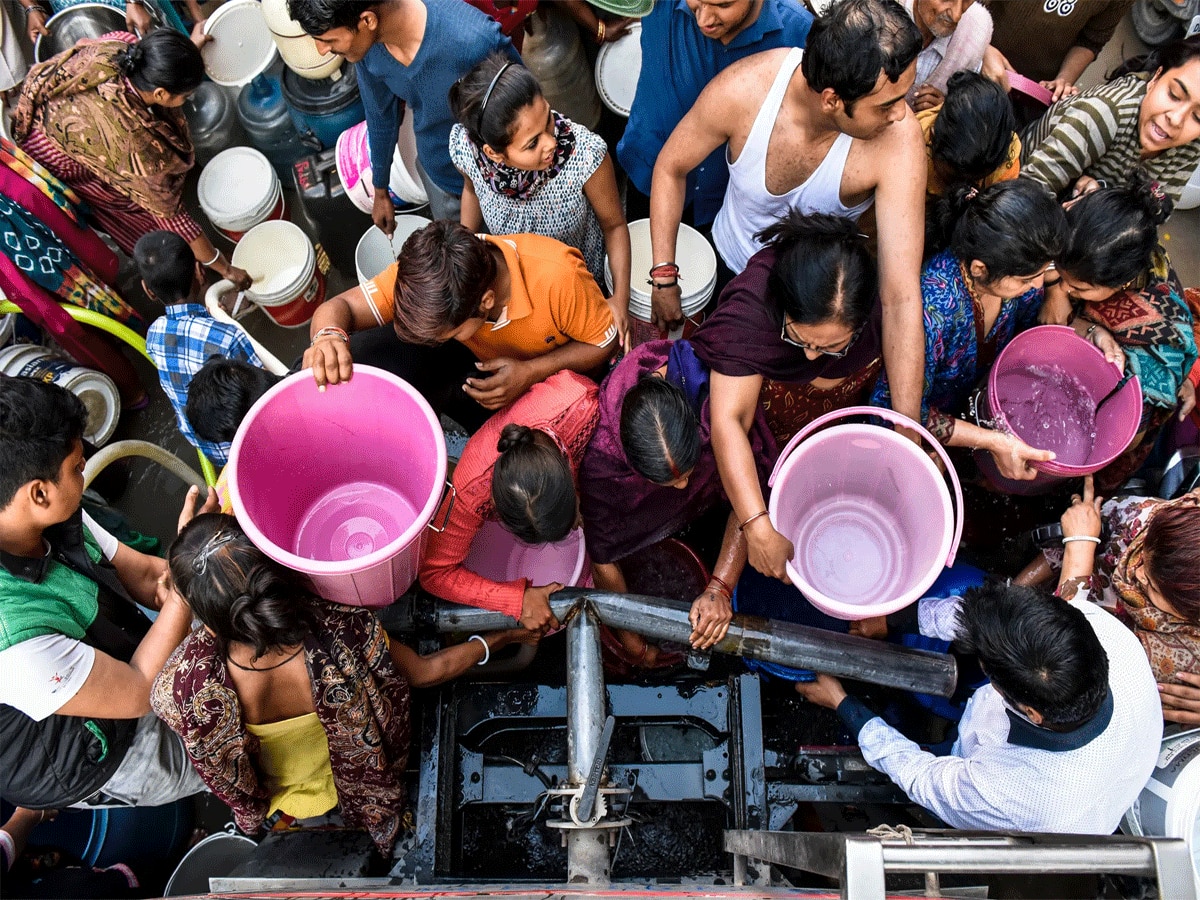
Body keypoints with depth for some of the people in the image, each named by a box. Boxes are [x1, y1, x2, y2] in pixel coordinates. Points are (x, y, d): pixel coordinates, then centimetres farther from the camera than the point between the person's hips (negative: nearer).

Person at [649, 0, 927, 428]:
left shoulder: (899, 139, -38)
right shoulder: (744, 88, -35)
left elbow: (901, 296, -40)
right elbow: (671, 168, -14)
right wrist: (663, 277, -16)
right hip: (730, 263, 1)